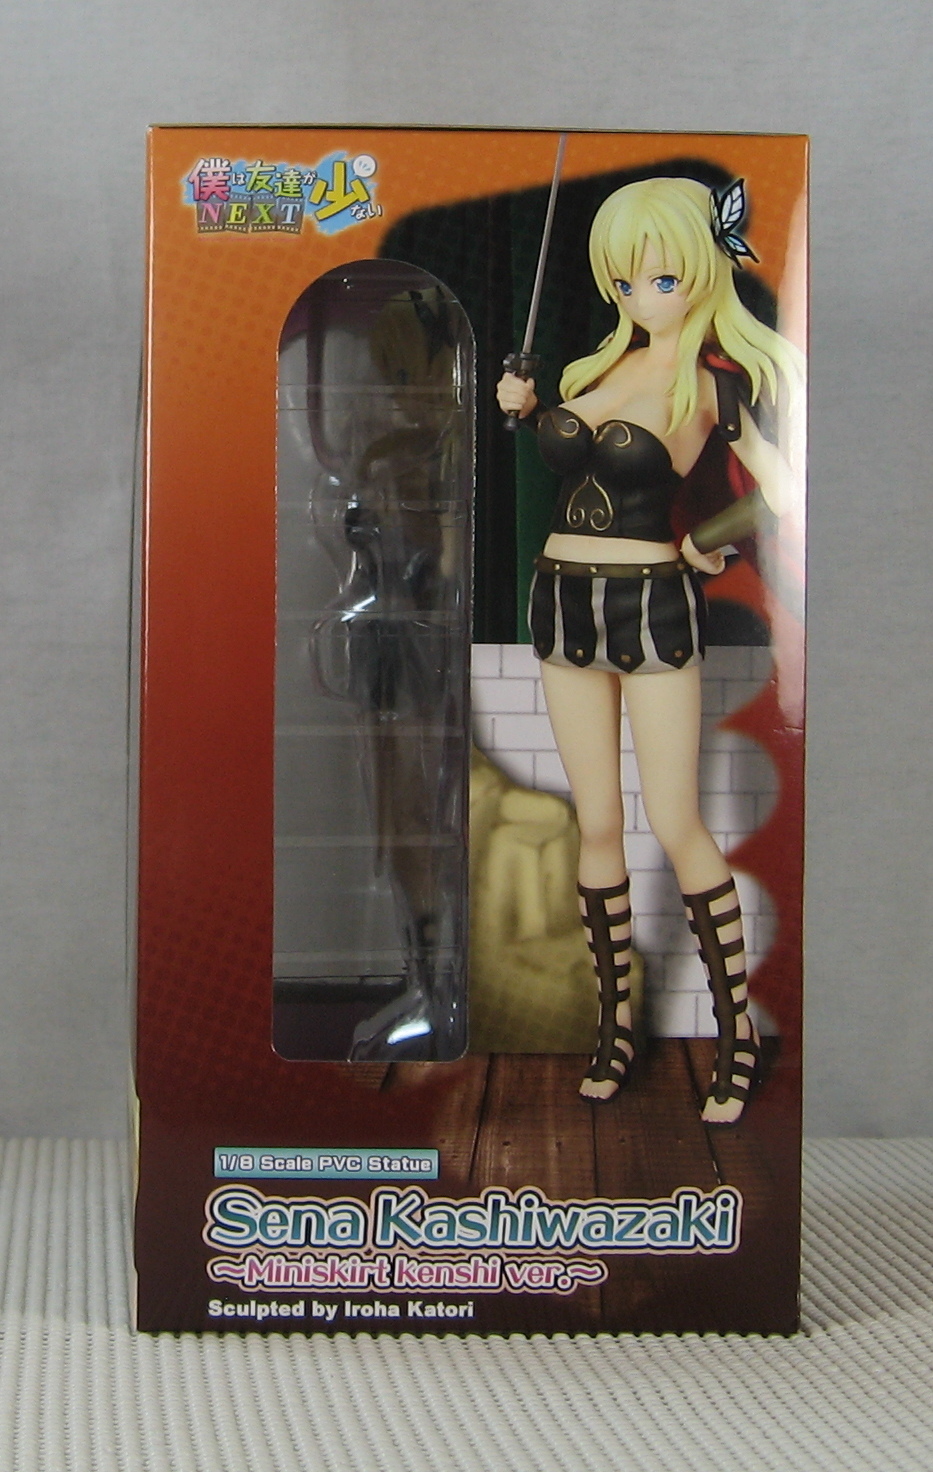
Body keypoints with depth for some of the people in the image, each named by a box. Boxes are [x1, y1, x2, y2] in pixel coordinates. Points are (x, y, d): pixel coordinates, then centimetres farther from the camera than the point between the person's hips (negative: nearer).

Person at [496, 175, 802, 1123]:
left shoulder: (719, 377, -7)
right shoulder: (600, 365, 11)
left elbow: (785, 491, -13)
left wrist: (706, 543, -5)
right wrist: (526, 409, 7)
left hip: (653, 605, -6)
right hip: (563, 600, 6)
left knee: (675, 824, -4)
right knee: (596, 824, 9)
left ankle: (737, 1030, 10)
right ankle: (614, 1020, 20)